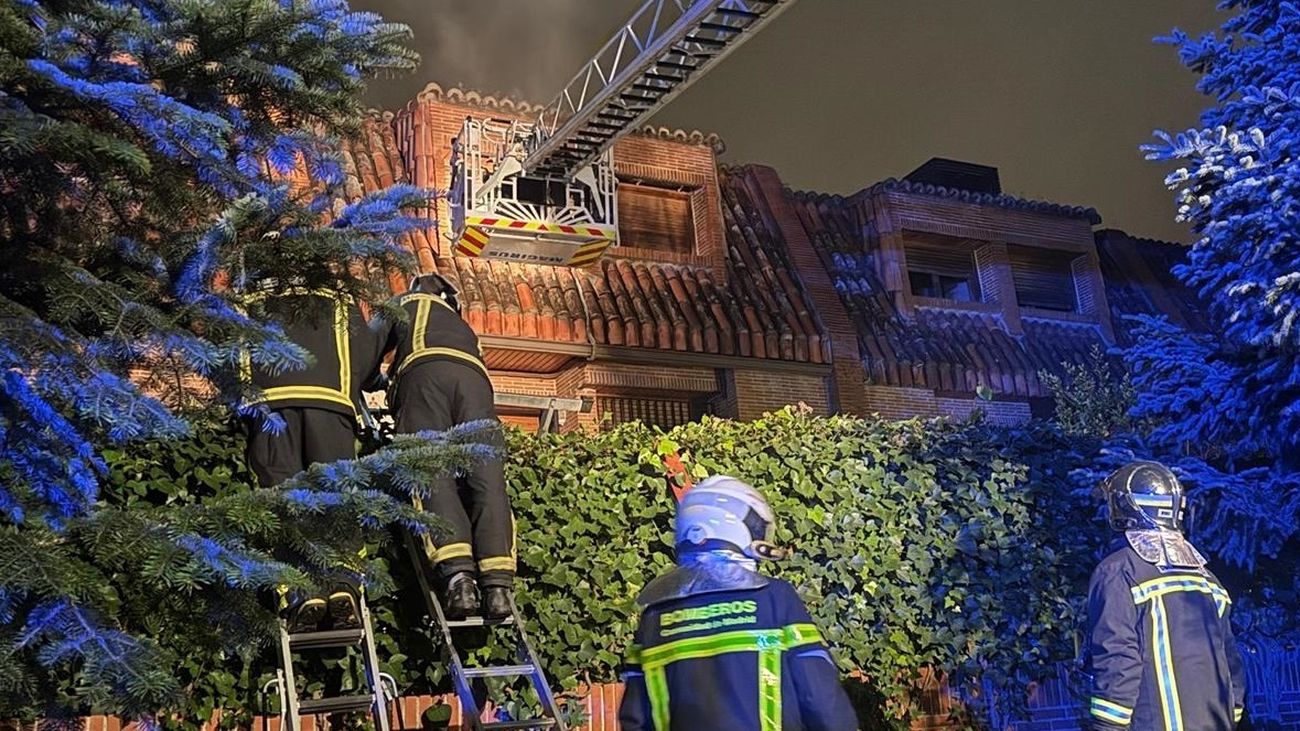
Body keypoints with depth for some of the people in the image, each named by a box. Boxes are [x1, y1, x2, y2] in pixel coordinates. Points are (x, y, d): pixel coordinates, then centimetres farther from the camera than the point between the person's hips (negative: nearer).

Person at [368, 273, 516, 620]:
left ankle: (458, 575, -36)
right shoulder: (462, 325, 46)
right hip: (475, 375, 3)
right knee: (487, 480, -10)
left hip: (424, 367, -3)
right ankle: (498, 582, -27)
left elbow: (369, 345, 20)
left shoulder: (405, 303, 34)